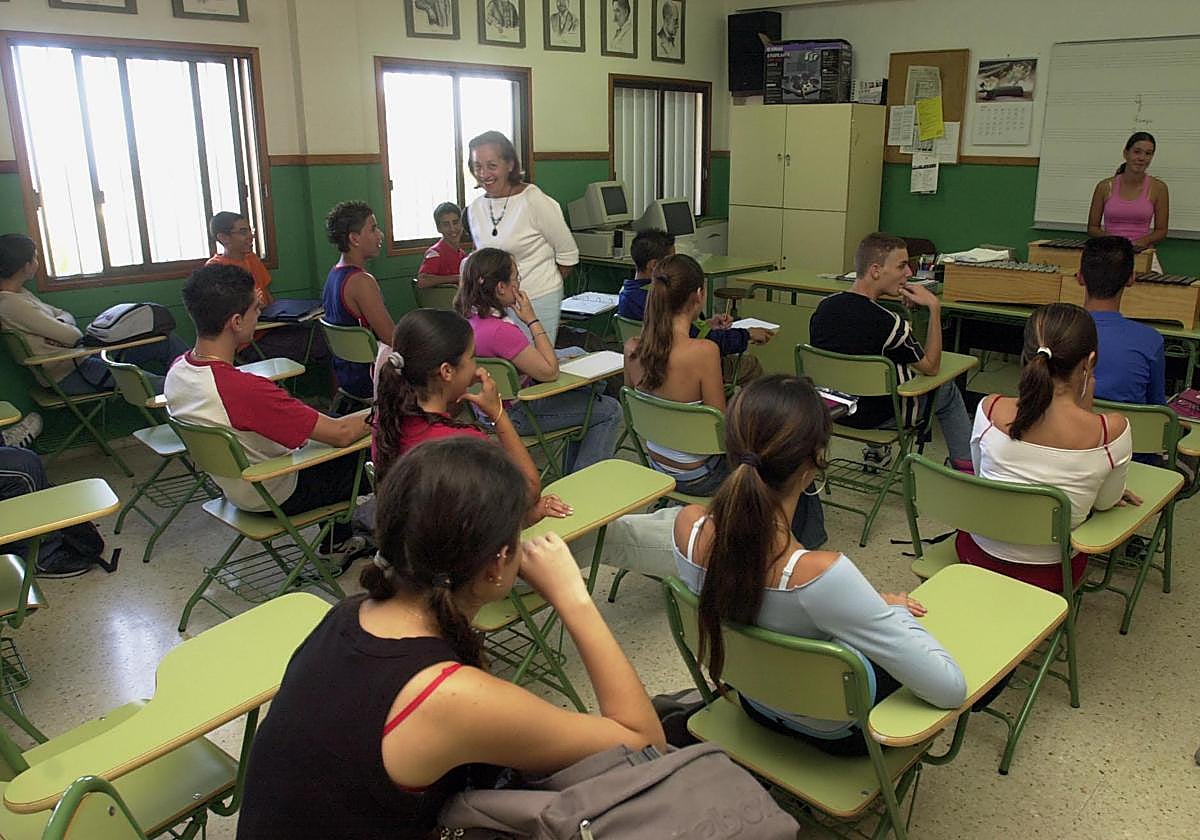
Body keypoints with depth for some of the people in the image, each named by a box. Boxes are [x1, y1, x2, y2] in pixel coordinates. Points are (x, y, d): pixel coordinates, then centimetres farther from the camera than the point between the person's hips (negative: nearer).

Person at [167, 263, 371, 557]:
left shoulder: (177, 370, -12)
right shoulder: (245, 389, -38)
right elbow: (341, 434, -33)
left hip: (232, 485, 8)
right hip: (275, 498, -8)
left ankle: (337, 544, 37)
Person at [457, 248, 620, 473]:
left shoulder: (467, 318, -2)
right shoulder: (500, 331, -32)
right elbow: (550, 372, -22)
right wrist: (533, 320, -19)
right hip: (513, 414, -10)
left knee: (585, 393, 25)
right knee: (609, 411, -1)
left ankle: (572, 475, 31)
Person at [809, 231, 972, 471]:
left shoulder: (824, 307, -10)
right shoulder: (889, 324, -29)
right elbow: (931, 366, -12)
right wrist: (934, 308, -12)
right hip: (874, 417, -6)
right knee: (948, 390, 20)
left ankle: (876, 451, 41)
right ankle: (966, 464, 33)